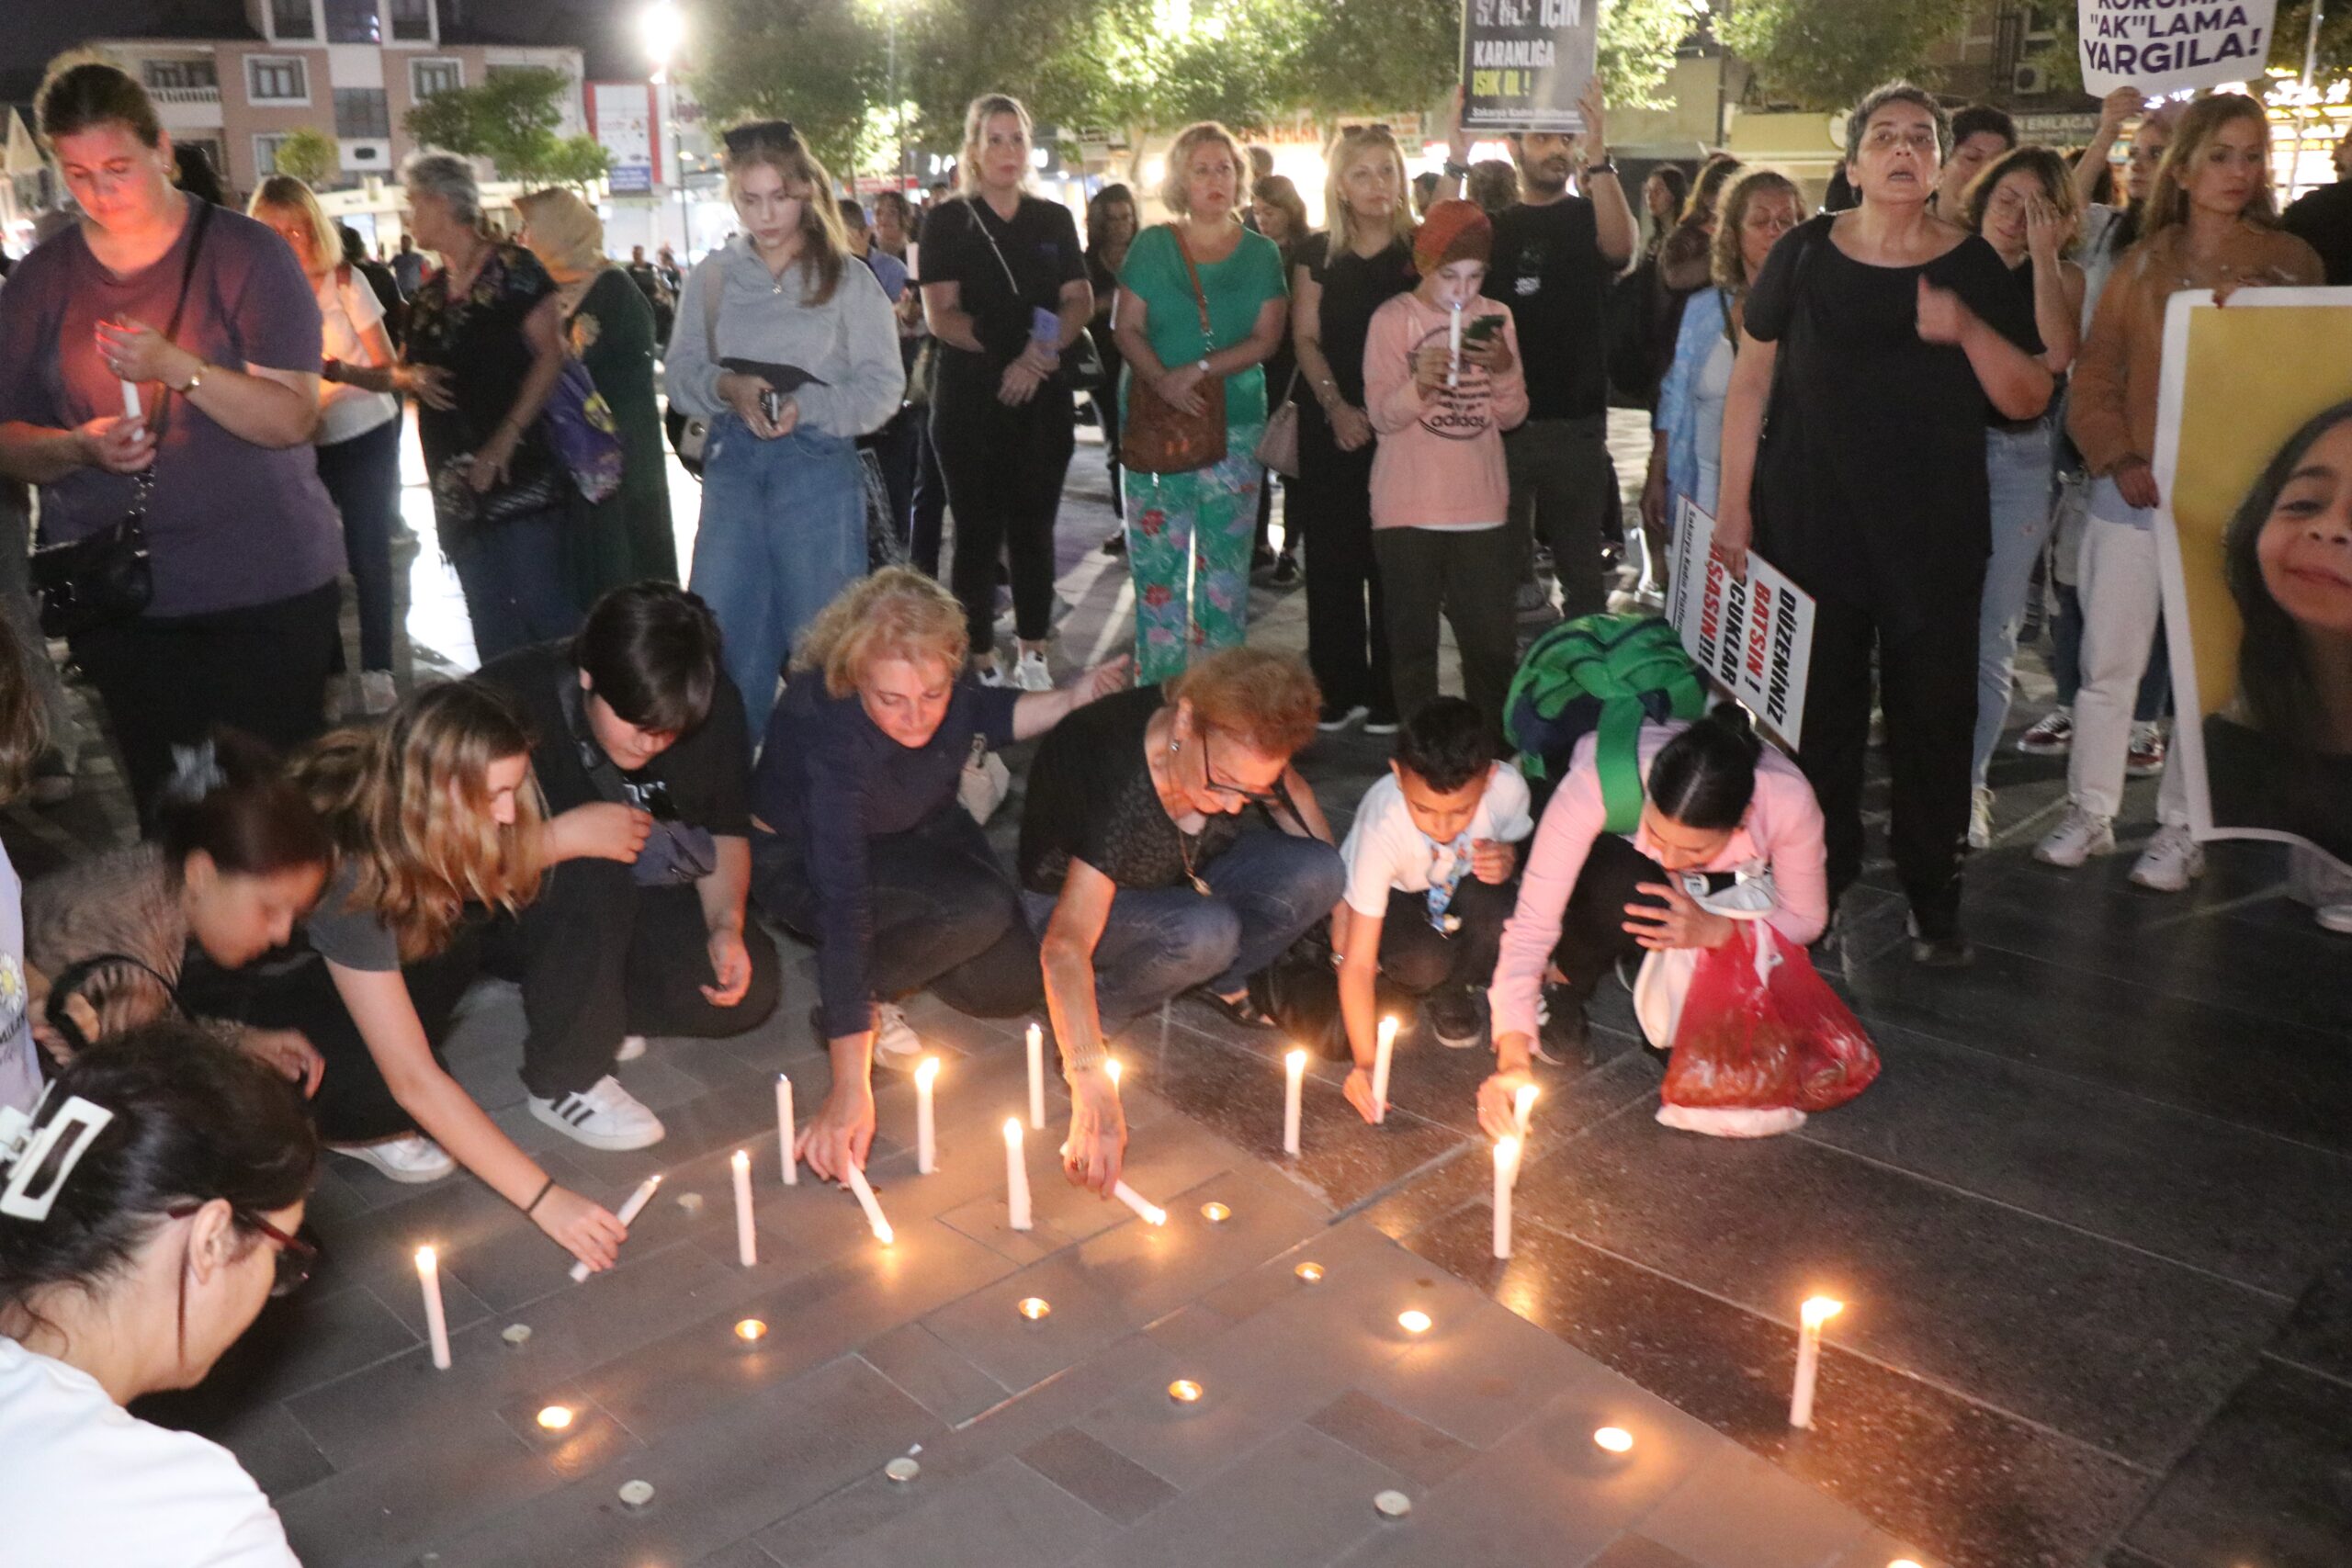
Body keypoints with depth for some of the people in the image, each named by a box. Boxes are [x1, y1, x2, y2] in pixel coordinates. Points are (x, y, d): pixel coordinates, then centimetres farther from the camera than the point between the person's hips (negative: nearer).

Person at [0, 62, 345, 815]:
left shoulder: (246, 254, -3)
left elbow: (294, 419, -10)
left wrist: (177, 368, -24)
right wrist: (80, 448, -11)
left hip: (266, 585, -3)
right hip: (118, 600, 3)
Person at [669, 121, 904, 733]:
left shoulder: (847, 278, -1)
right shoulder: (713, 276, 6)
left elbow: (883, 386, -5)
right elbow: (681, 370, 6)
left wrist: (806, 406, -20)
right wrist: (727, 387, -15)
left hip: (818, 464, -3)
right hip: (732, 461, 3)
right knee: (721, 629, 6)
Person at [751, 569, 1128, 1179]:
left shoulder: (940, 671, -25)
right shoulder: (831, 736, -40)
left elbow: (978, 713, 3)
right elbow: (843, 905, -44)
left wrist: (1070, 700, -14)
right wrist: (850, 1091, -46)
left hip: (918, 826, 6)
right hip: (798, 860, -6)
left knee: (1011, 984, -4)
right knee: (982, 907, -30)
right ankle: (861, 998, -7)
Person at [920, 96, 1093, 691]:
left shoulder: (1054, 219, 11)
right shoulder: (947, 222, 3)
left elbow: (1080, 302, 6)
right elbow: (940, 315, -6)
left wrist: (1041, 355, -14)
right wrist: (1004, 351, -21)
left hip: (1044, 398, 3)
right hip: (969, 400, -2)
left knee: (1034, 527, 7)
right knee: (979, 530, 1)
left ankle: (1033, 657, 16)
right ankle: (984, 663, 8)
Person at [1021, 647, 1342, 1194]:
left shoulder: (1238, 745, -23)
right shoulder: (1118, 784, -40)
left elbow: (1294, 795, 3)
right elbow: (1066, 947, -47)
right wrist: (1093, 1090, -56)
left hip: (1182, 882, 6)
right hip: (1070, 900, -6)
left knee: (1317, 872, -20)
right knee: (1204, 931, -38)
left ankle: (1221, 982, 4)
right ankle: (1097, 1015, -11)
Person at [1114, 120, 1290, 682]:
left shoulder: (1261, 253, 7)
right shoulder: (1153, 245, 6)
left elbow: (1266, 338, -2)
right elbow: (1127, 328, 0)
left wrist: (1198, 371, -16)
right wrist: (1161, 381, -19)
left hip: (1235, 424, 1)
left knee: (1225, 562, 3)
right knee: (1157, 562, -1)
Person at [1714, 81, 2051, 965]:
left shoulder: (1974, 267, 3)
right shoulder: (1804, 256, 1)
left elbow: (2030, 400, 1)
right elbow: (1751, 383, 3)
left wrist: (1966, 328, -16)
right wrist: (1734, 504, -2)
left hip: (1935, 535, 1)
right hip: (1811, 522, 0)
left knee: (1934, 715, 4)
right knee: (1816, 706, 6)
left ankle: (1933, 899, 17)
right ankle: (1818, 874, 22)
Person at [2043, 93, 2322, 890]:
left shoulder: (2291, 263, 5)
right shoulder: (2141, 266, 7)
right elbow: (2094, 378, 4)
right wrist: (2119, 461, -10)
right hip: (2134, 491, 1)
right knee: (2107, 660, 4)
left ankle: (2181, 827, 14)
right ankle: (2090, 811, 16)